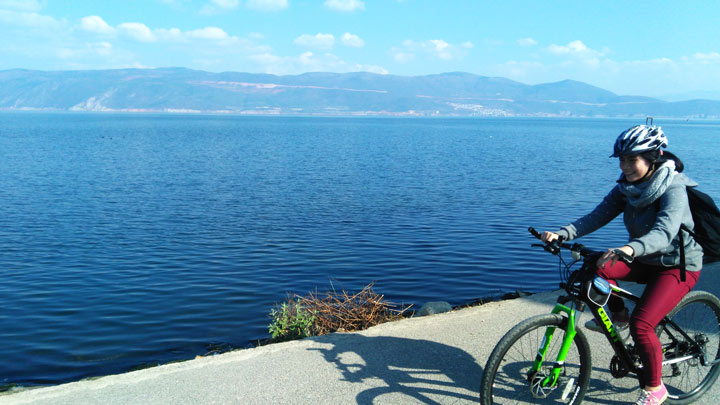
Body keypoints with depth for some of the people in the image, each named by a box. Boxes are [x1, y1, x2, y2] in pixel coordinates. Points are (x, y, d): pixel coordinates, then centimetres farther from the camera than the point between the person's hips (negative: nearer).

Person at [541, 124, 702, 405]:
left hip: (678, 266, -6)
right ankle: (618, 315, 5)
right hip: (645, 261, 6)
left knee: (641, 325, -21)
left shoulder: (673, 190, -22)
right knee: (595, 266, -22)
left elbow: (664, 232, -40)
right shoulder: (627, 188, -2)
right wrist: (563, 234, -30)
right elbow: (598, 215, -13)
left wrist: (630, 249, -60)